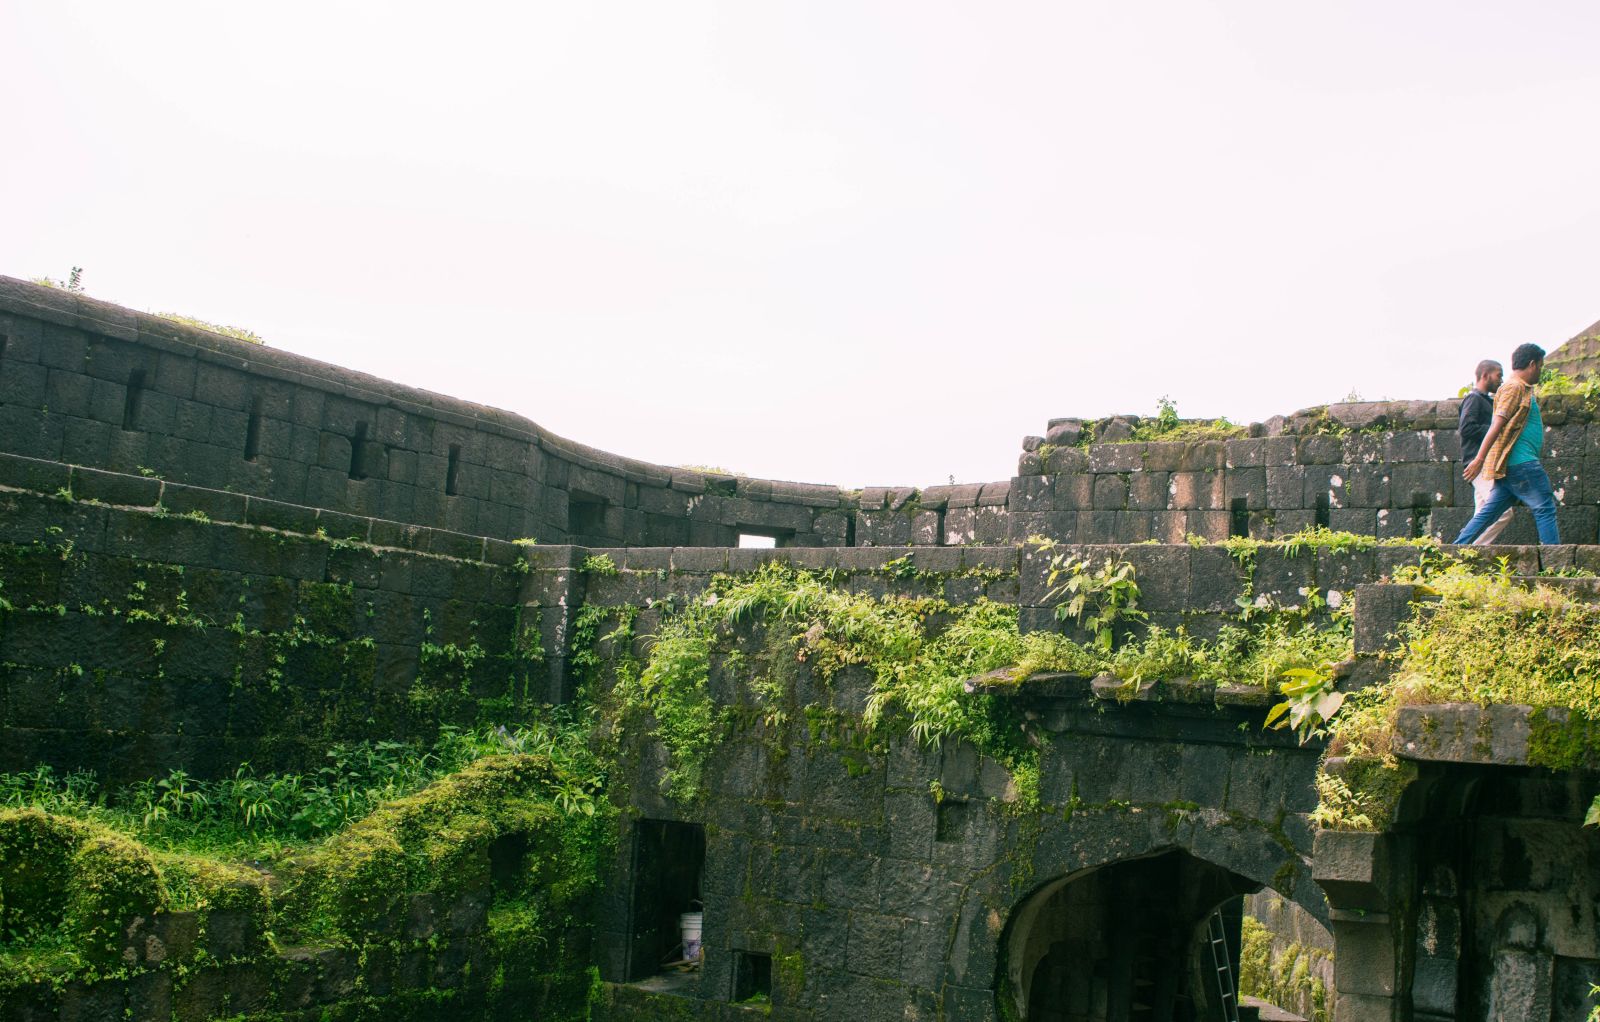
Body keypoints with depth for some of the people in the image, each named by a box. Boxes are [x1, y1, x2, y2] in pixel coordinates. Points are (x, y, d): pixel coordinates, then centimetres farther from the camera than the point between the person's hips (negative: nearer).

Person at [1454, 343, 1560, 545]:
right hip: (1520, 462, -10)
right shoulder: (1514, 388, -9)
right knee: (1545, 509, -7)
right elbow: (1497, 424, -18)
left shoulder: (1523, 389, 23)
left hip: (1509, 466, 10)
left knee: (1489, 512, 7)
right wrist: (1480, 459, -24)